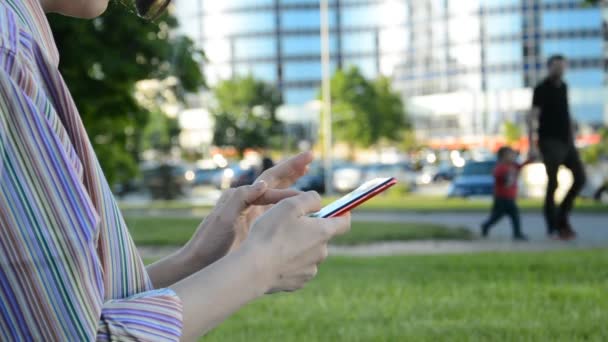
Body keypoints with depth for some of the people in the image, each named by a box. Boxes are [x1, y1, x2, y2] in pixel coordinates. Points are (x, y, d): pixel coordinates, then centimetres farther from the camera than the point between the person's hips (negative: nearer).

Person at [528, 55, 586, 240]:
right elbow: (532, 118, -12)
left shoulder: (563, 86, 14)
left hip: (566, 141, 7)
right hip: (550, 141, -7)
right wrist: (532, 145, -19)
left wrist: (572, 138, 18)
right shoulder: (542, 89, -7)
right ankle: (553, 226, 1)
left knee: (580, 178, 3)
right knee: (553, 183, -7)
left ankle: (562, 217, 15)